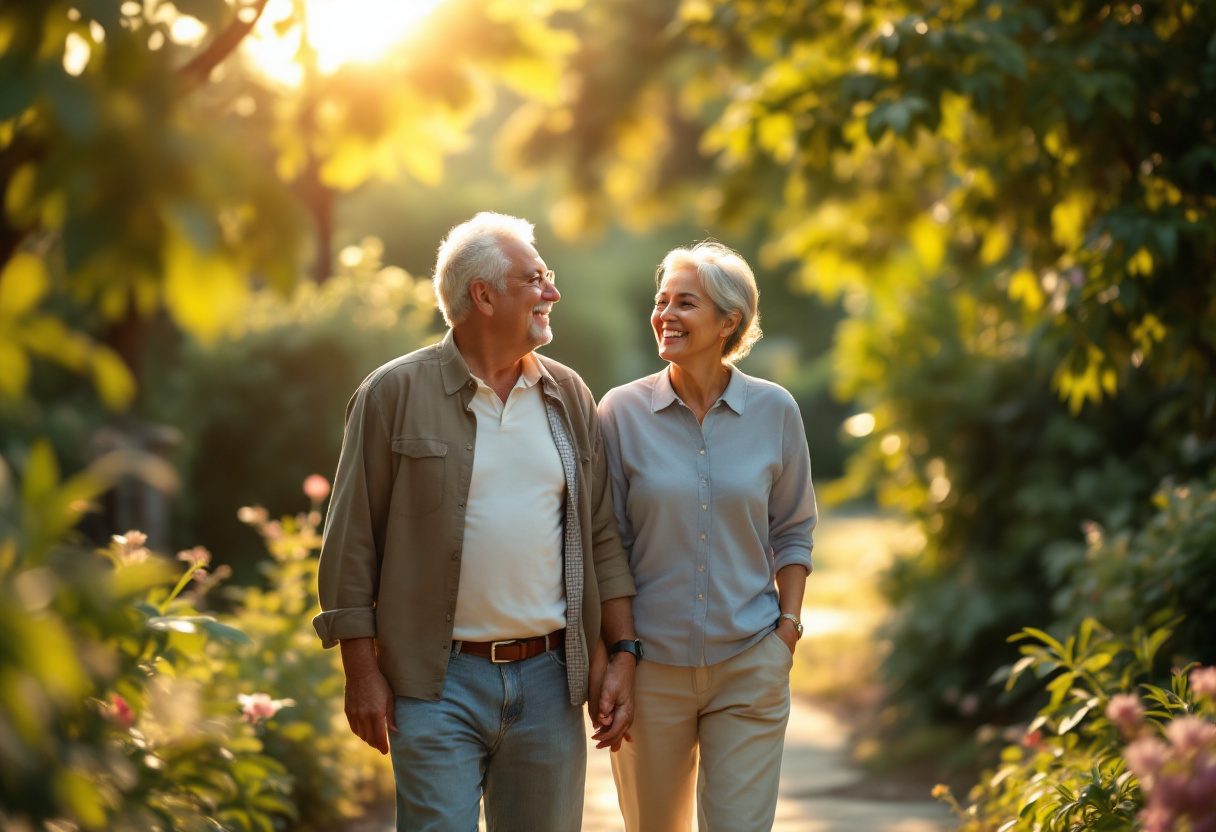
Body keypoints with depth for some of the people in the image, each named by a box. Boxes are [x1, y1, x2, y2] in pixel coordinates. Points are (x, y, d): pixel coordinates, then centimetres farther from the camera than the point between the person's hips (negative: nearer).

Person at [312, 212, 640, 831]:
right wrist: (362, 673, -6)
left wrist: (622, 654, 6)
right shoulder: (395, 394, -3)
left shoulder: (569, 397, 10)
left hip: (549, 679, 4)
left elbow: (602, 538, 12)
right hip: (438, 685, -4)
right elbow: (352, 543, -3)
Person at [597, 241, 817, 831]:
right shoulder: (623, 411, -3)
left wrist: (789, 624, 0)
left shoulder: (773, 411, 0)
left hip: (750, 669, 0)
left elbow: (792, 532, 10)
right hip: (649, 664, 0)